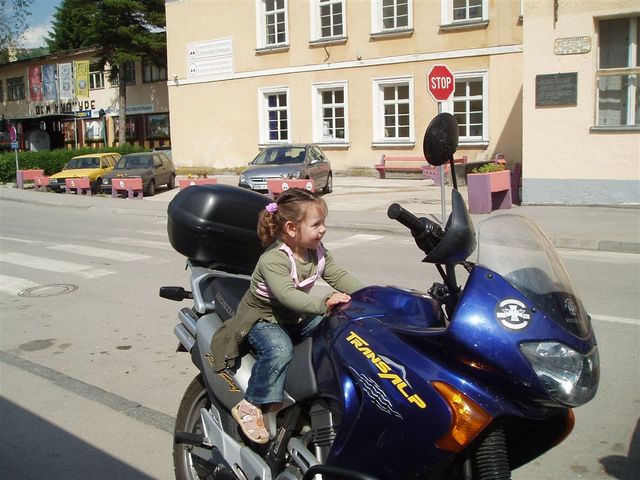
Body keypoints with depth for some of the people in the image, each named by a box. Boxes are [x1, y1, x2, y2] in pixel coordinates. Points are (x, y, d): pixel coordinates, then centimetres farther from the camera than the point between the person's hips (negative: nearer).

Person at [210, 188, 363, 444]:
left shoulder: (317, 252, -1)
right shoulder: (273, 260, -27)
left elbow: (339, 276, -3)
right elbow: (287, 294, -41)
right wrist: (323, 304, -54)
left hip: (297, 317, 7)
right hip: (262, 319, -7)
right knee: (279, 349, -35)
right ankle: (250, 406, -20)